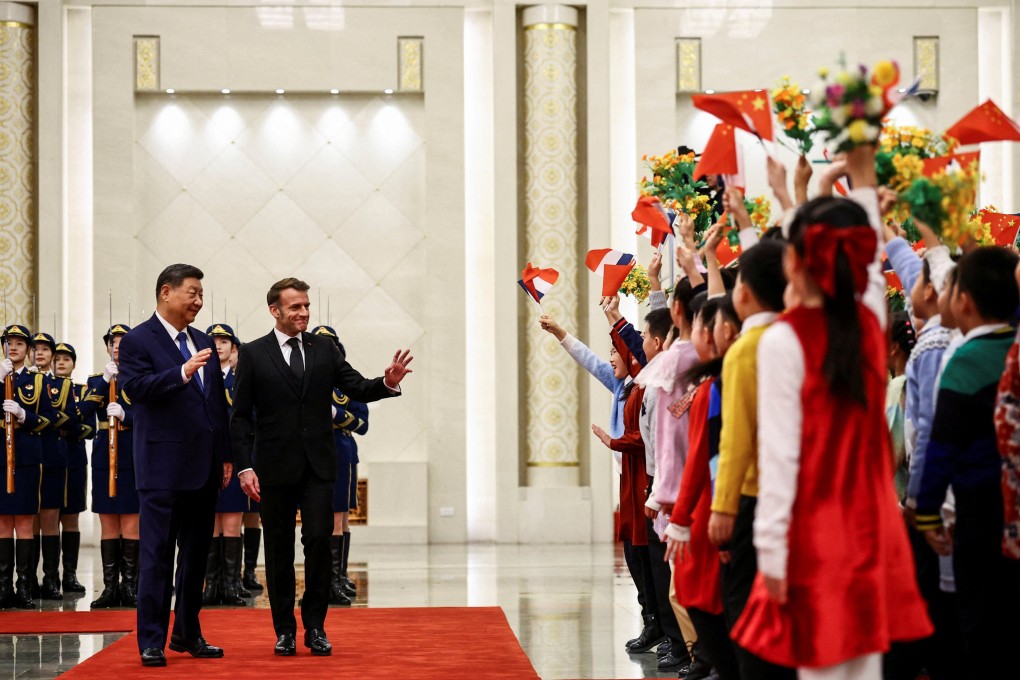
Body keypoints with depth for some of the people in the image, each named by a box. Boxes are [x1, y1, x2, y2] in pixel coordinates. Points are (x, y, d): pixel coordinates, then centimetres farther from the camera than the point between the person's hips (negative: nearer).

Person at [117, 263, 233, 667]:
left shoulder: (203, 343, 16)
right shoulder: (138, 341, -4)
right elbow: (135, 388, -20)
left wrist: (226, 456, 13)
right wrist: (182, 373, -30)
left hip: (203, 467, 7)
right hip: (163, 467, -7)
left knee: (196, 554, 12)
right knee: (158, 556, -4)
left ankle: (188, 634, 21)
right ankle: (151, 641, 0)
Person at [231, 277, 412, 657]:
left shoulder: (324, 349, 8)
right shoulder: (253, 355, 1)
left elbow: (357, 388, 2)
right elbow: (241, 417, 0)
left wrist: (387, 383, -20)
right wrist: (245, 466, -9)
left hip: (319, 465, 1)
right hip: (275, 466, -1)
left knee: (319, 540, -6)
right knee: (279, 550, 5)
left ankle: (315, 626, 6)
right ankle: (285, 630, 16)